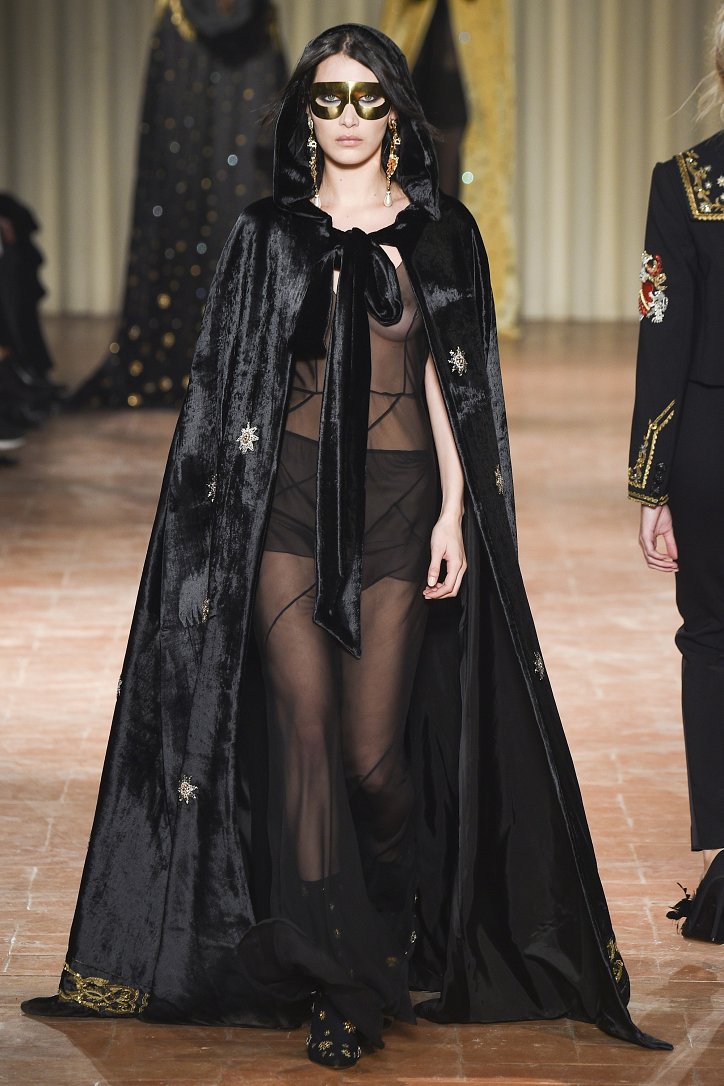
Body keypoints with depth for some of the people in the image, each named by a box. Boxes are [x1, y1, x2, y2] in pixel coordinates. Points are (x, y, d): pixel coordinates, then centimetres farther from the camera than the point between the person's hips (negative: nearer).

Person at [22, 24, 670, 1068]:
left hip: (400, 499, 0)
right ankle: (338, 987, -4)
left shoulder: (438, 233, 6)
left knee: (372, 751, -4)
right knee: (305, 728, -9)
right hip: (290, 500, 1)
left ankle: (411, 925, 26)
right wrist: (233, 504, 1)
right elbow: (233, 387, 8)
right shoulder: (269, 234, 7)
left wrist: (453, 513, -4)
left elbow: (450, 380, 4)